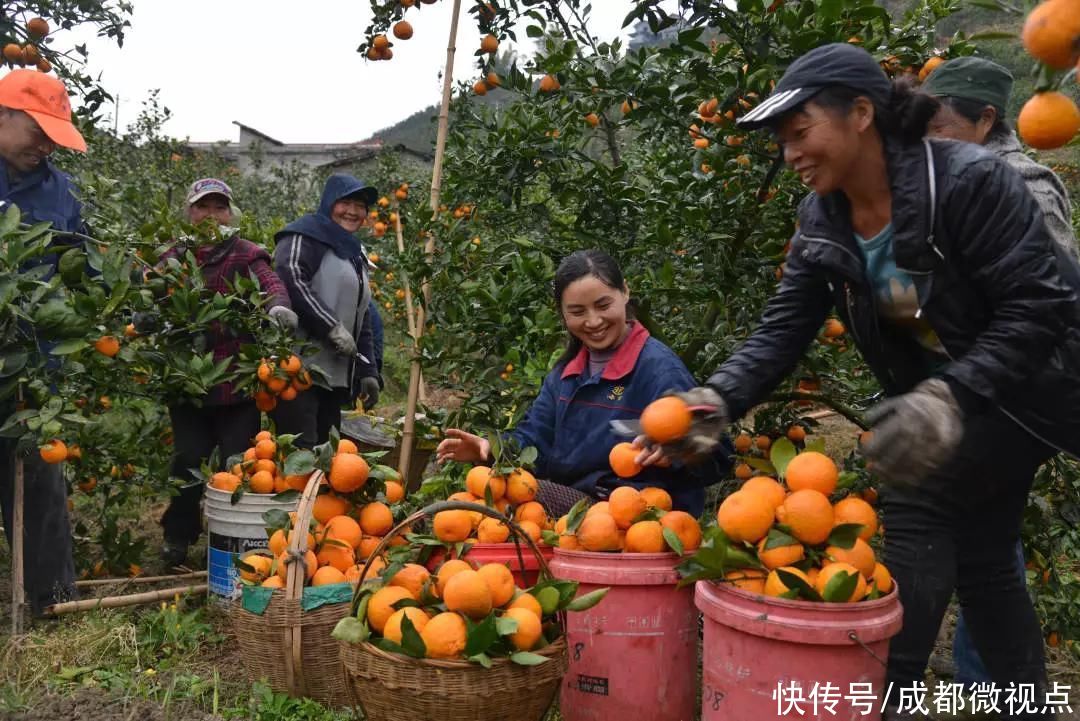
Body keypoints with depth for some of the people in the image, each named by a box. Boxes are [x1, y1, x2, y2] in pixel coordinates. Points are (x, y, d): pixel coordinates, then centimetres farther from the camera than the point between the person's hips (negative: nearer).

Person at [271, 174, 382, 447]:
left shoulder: (355, 253, 27)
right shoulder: (306, 236, 0)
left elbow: (362, 321, 27)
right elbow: (289, 279, -19)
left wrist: (368, 371, 18)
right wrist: (332, 326, -19)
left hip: (336, 375, 8)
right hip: (300, 371, -8)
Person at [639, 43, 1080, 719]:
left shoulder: (967, 179, -26)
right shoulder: (822, 221, -6)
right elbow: (783, 330, -12)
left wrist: (951, 397, -42)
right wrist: (717, 401, -29)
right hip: (945, 394, 7)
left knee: (918, 502, -18)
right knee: (980, 559, 12)